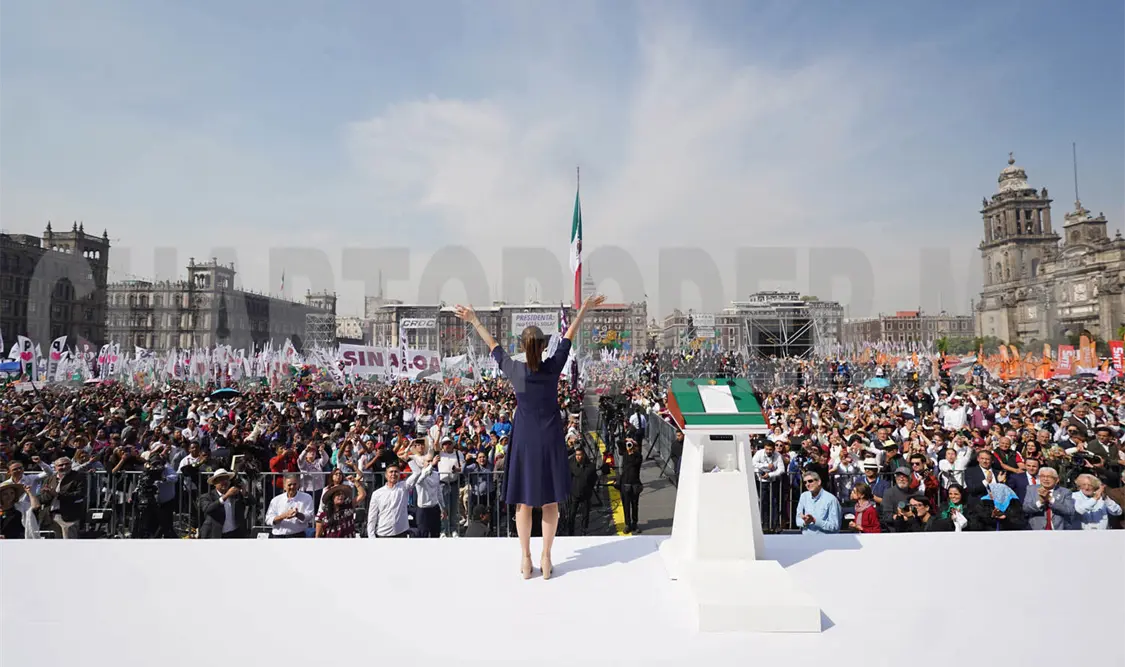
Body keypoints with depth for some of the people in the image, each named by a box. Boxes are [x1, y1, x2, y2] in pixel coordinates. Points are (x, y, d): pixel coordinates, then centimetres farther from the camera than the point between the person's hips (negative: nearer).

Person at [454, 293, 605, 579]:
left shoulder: (514, 369, -10)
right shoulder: (553, 367, -11)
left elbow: (492, 345, 3)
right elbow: (569, 336, 0)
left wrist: (473, 320, 16)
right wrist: (585, 308, 12)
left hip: (524, 439, 0)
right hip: (550, 439, 0)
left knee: (523, 501, 11)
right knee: (550, 501, 11)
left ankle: (526, 559, 20)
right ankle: (546, 558, 19)